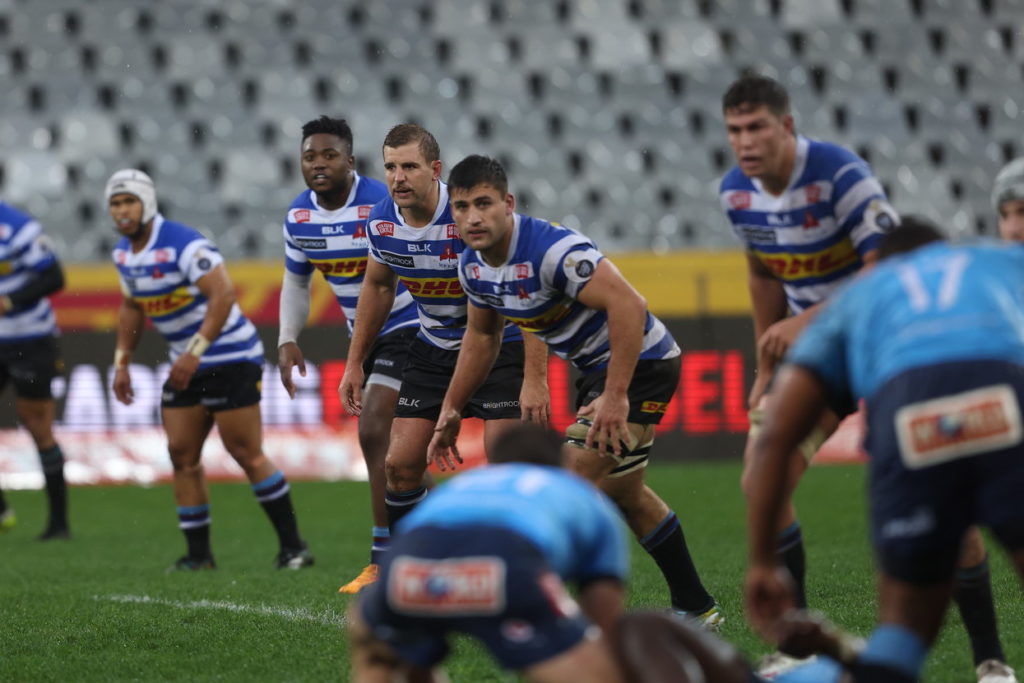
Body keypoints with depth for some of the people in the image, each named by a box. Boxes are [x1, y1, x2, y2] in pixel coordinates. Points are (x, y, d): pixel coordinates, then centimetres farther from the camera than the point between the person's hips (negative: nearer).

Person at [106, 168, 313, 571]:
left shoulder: (182, 244, -21)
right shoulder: (123, 253, 7)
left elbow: (223, 294, -28)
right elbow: (131, 306, 23)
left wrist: (195, 352, -31)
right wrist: (122, 362, 18)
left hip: (230, 359, -8)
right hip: (186, 363, 8)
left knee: (248, 455, -8)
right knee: (182, 456, 3)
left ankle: (293, 547, 0)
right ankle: (198, 554, 9)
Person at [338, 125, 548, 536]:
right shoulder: (381, 223, -9)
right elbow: (378, 287, 13)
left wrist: (534, 379, -30)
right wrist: (354, 363, 14)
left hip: (500, 345, -5)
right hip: (433, 348, 5)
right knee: (400, 466, 0)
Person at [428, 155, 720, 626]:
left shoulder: (551, 249, -30)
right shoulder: (472, 265, -2)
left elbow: (628, 306, -36)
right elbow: (482, 335, 17)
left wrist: (615, 396, -37)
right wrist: (451, 409, 17)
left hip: (641, 362, -10)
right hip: (595, 368, 10)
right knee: (623, 494, 20)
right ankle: (696, 608, 31)